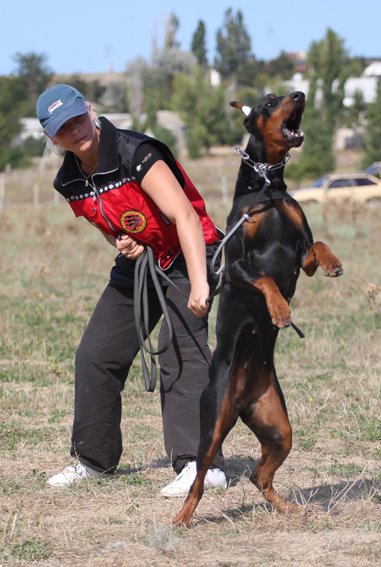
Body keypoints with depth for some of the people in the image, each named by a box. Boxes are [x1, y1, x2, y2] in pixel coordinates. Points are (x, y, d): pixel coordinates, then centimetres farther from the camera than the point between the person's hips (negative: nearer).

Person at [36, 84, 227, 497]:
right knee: (94, 356, 8)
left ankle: (201, 464, -30)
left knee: (180, 350, -25)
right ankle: (95, 459, 25)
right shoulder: (69, 182, -4)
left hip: (187, 258, -8)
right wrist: (121, 244, -10)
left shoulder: (134, 154, -27)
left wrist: (198, 283, -46)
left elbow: (184, 215, -35)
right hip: (136, 263, 8)